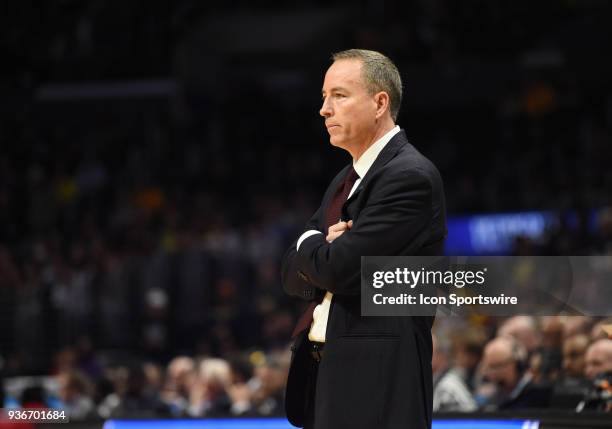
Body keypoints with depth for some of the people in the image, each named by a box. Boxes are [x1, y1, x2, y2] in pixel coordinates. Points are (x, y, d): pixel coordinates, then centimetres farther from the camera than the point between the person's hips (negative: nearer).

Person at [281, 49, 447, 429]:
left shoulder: (410, 176, -13)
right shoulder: (346, 180, 18)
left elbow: (336, 268, -20)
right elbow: (293, 274, 15)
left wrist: (311, 244, 3)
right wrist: (324, 248, -7)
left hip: (377, 382, -9)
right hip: (325, 373, 9)